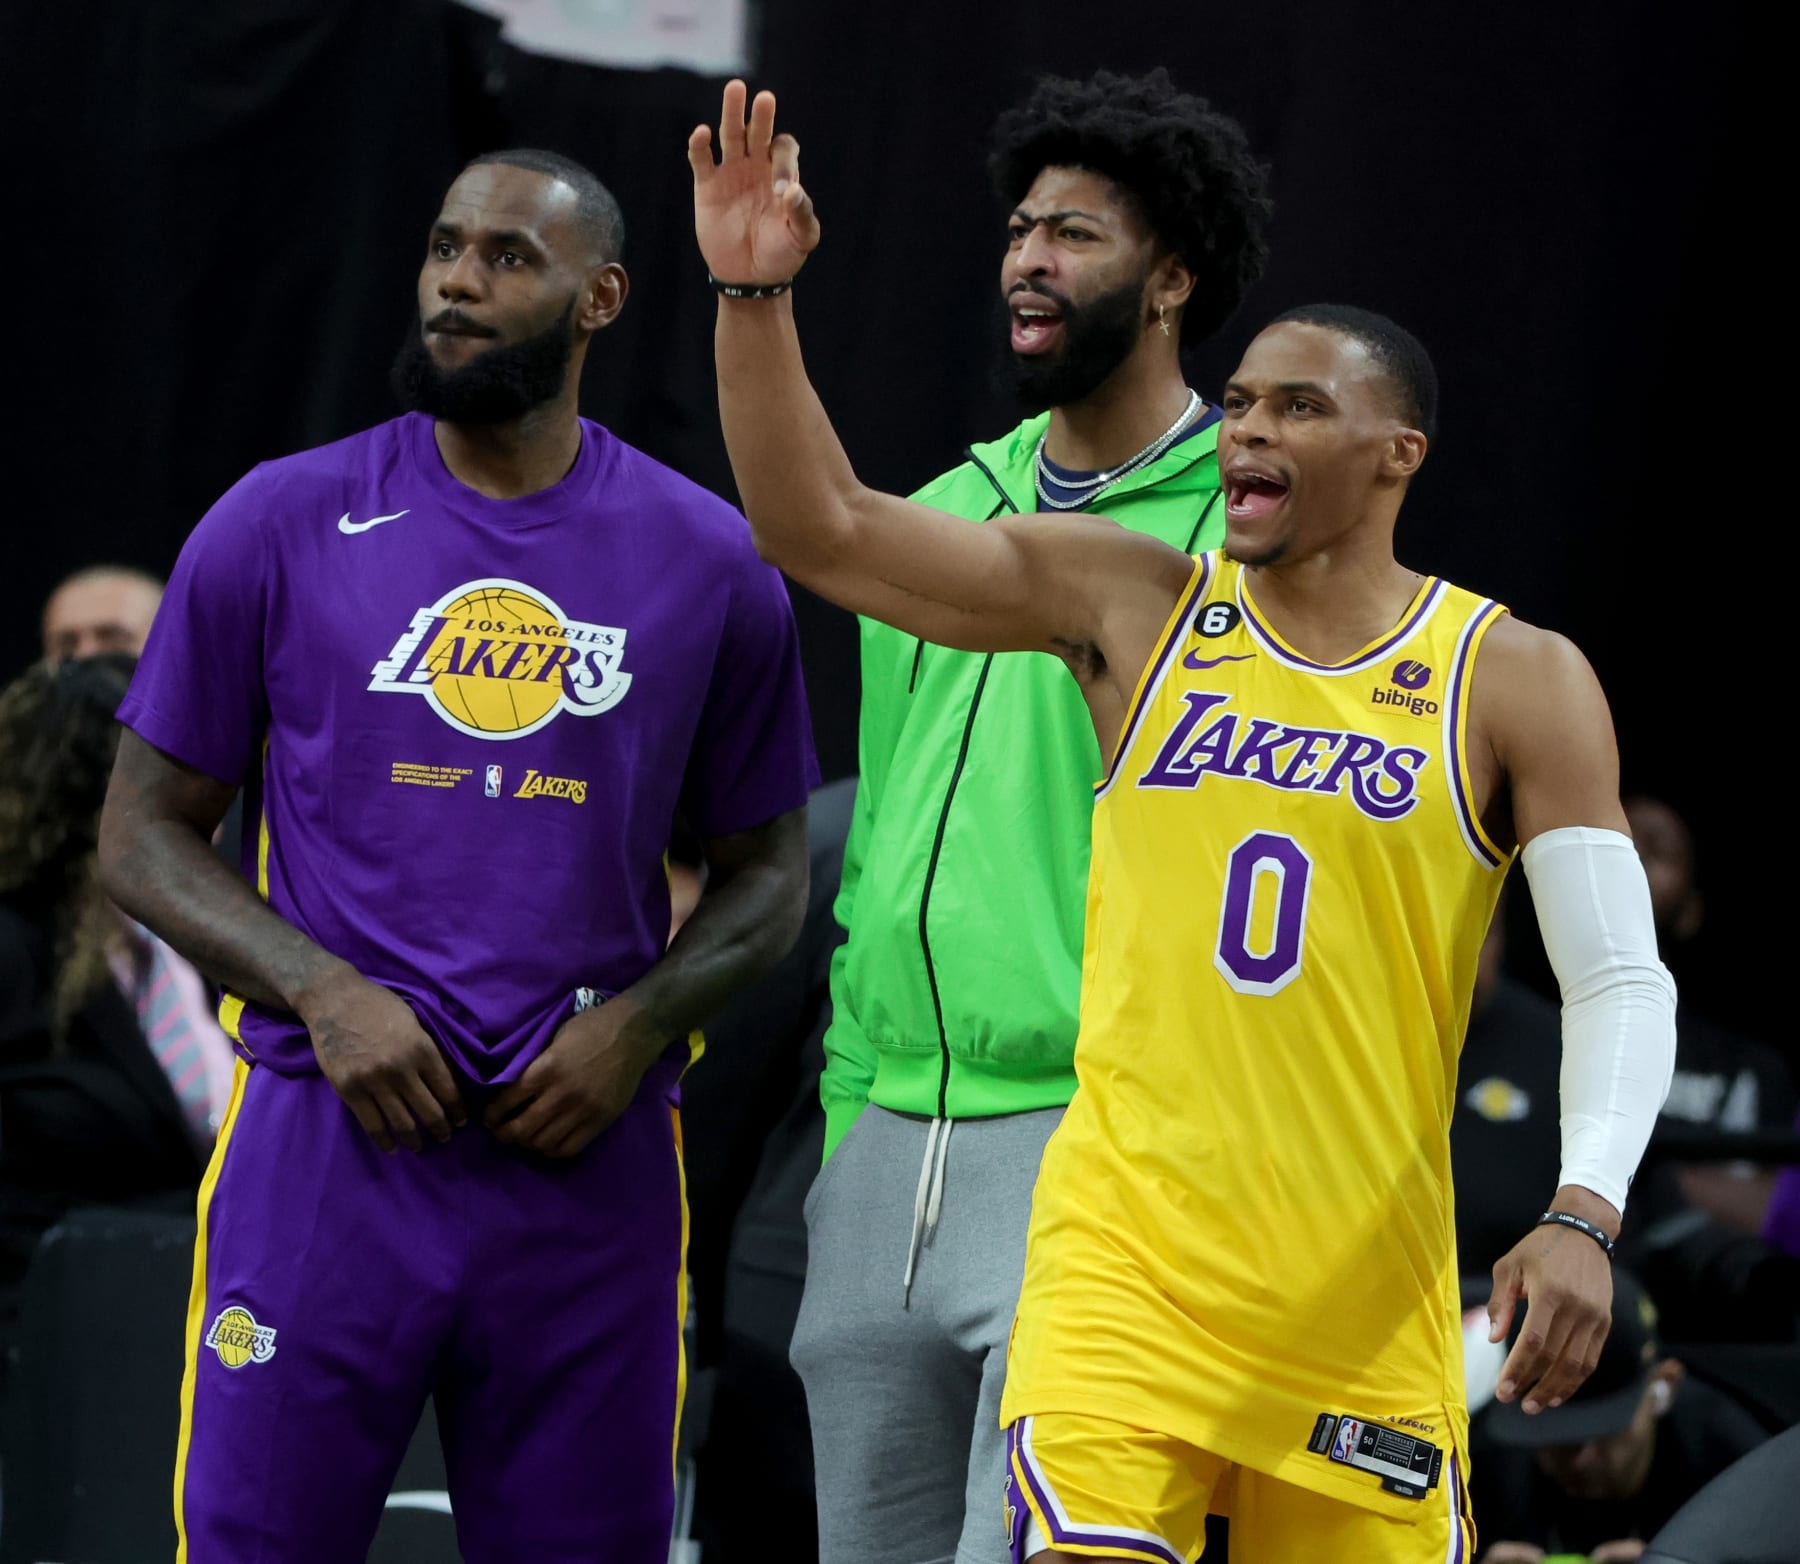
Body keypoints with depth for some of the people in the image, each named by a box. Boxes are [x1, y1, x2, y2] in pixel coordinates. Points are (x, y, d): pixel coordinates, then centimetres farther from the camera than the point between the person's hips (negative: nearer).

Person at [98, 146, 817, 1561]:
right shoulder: (281, 527, 2)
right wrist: (321, 991, -10)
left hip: (588, 1160, 1)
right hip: (328, 1131, -1)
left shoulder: (707, 562, 6)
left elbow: (767, 869, 14)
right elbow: (144, 831, 6)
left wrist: (639, 1022, -5)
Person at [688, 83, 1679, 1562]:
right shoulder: (1128, 604, 6)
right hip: (1125, 1255, 0)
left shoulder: (1514, 683, 1)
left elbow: (1621, 979, -3)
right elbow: (819, 528, 3)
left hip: (1366, 1287, 0)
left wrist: (1585, 1216, -18)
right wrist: (757, 296, -10)